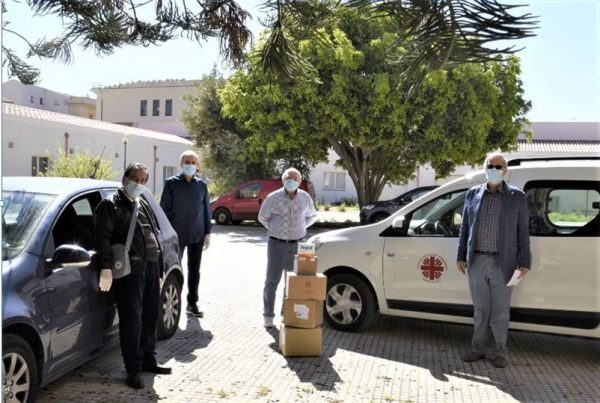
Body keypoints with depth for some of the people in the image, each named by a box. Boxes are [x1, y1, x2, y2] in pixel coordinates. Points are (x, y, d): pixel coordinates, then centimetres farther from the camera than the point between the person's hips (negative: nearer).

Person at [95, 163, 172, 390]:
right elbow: (102, 238, -12)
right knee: (132, 320, -6)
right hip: (129, 271, -7)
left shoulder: (144, 206, 23)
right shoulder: (110, 205, -1)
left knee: (150, 317, 13)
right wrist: (106, 268, -22)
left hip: (150, 269, 7)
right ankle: (133, 370, 1)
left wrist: (159, 270, 23)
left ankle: (148, 361, 27)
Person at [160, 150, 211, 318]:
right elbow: (164, 209, -3)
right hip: (177, 235, -3)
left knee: (194, 271, 10)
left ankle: (192, 304, 21)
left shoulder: (202, 185, 6)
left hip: (197, 236, 3)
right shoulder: (171, 183, -2)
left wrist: (207, 233, 6)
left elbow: (206, 210, 9)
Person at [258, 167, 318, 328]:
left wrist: (299, 228, 8)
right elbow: (262, 217, 8)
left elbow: (312, 216, 18)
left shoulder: (305, 198, 1)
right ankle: (268, 315, 12)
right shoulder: (273, 198, -7)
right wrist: (275, 230, 5)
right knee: (272, 280, 2)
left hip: (297, 245, 2)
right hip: (277, 244, -2)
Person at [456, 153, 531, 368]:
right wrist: (461, 256, 8)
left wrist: (524, 262, -4)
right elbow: (465, 228, 11)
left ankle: (499, 352, 19)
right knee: (480, 308, 11)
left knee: (500, 310, 6)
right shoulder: (473, 194, 8)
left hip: (503, 263, -2)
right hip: (477, 261, 2)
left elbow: (523, 231, 1)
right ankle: (478, 348, 23)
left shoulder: (517, 196, 2)